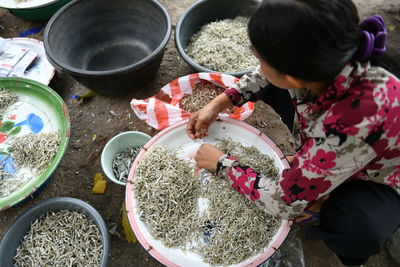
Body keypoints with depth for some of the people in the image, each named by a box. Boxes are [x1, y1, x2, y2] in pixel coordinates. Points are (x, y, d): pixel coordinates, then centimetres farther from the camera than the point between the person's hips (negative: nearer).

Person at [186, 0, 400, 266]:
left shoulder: (355, 121, -45)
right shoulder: (327, 52, -29)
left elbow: (286, 202, -32)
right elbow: (270, 72, -4)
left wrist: (222, 163, -20)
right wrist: (218, 104, -11)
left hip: (374, 177, -5)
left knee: (356, 231, -34)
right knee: (271, 84, -4)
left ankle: (322, 204, 1)